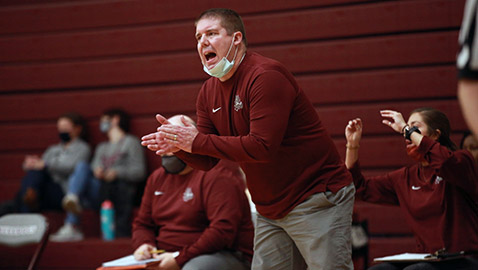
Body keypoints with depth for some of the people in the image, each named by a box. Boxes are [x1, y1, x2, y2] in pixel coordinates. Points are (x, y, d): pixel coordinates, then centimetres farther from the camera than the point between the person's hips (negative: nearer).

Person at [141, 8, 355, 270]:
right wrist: (179, 145, -14)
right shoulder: (209, 92, 8)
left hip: (316, 201, -8)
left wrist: (198, 142, -21)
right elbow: (207, 161, 9)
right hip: (270, 209, 8)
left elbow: (262, 147, -26)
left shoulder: (266, 76, -18)